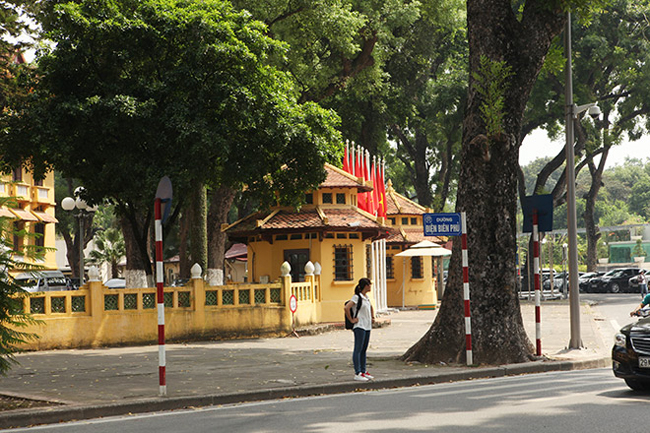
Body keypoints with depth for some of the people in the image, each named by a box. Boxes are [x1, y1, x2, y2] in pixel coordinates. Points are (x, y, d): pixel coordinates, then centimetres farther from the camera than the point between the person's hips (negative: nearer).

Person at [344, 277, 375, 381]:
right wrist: (351, 320, -16)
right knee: (358, 349, -8)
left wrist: (372, 317, 23)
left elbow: (371, 307, 35)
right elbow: (346, 308, -22)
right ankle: (357, 373, -11)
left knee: (364, 350, 12)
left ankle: (363, 371, 17)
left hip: (367, 326, 9)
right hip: (359, 327, -9)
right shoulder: (357, 297, -11)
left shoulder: (366, 297, 15)